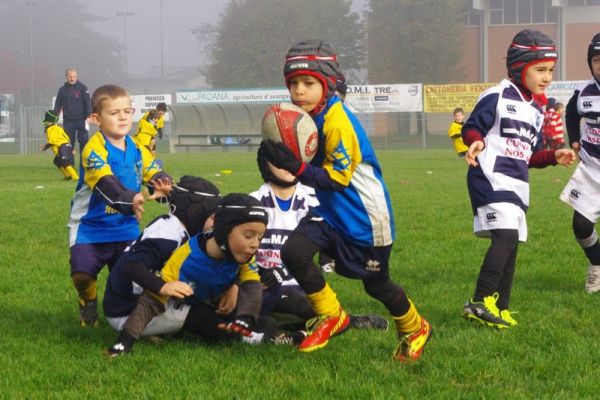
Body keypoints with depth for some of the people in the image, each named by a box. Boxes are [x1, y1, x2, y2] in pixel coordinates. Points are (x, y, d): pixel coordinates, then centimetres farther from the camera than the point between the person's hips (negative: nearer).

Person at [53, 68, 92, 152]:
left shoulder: (82, 88, 1)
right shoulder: (62, 90, 8)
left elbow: (87, 102, -3)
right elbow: (58, 105, 9)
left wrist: (88, 116, -13)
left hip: (81, 120, -2)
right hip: (68, 121, 2)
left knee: (84, 141, -2)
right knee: (69, 142, 4)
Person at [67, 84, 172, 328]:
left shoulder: (137, 150, 4)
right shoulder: (94, 150, -18)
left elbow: (154, 173, -4)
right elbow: (106, 183, -33)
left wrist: (163, 184, -31)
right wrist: (130, 199, -51)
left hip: (126, 227, 5)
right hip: (91, 226, -5)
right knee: (82, 273, -17)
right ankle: (88, 306, 16)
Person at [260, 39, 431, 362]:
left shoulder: (337, 122, -25)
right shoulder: (307, 117, 1)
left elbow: (338, 176, -27)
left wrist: (297, 168, -37)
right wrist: (283, 159, 0)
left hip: (365, 217, -7)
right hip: (331, 211, 7)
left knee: (376, 284, 10)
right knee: (293, 252, -18)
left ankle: (415, 329, 40)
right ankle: (331, 316, 3)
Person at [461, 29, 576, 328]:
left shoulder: (535, 110, 18)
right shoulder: (496, 97, -7)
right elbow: (472, 128, -9)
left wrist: (554, 157, 5)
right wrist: (476, 142, -30)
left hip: (517, 185, 9)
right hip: (491, 178, -9)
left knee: (510, 247, 8)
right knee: (506, 236, -23)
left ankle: (499, 309, 15)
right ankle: (480, 302, -26)